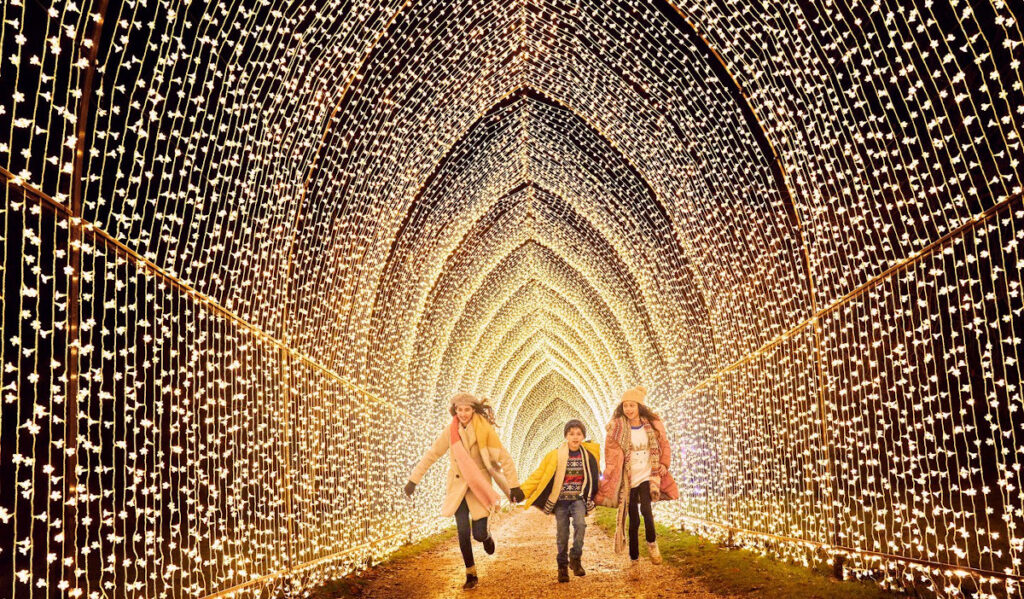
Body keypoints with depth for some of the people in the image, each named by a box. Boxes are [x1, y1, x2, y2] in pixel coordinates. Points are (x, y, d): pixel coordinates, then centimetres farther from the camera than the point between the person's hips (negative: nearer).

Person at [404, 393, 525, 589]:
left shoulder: (484, 430, -14)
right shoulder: (451, 430, -5)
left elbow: (504, 458, -12)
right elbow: (431, 454, 3)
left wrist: (513, 486, -15)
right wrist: (413, 479, 3)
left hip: (479, 486, -2)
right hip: (458, 486, 2)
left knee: (479, 534, -4)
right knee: (463, 533, -2)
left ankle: (487, 535, 33)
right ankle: (471, 574, 15)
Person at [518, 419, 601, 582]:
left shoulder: (589, 454, -1)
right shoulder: (555, 455, -7)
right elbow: (538, 475, -6)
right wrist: (521, 492, -13)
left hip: (579, 499, 1)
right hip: (560, 500, -1)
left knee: (580, 524, -23)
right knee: (562, 534, 3)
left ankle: (575, 559, -6)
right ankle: (563, 566, 21)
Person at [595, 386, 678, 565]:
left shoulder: (653, 424, 1)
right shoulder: (616, 428, -4)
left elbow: (664, 445, 14)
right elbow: (610, 454, 0)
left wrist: (664, 464, 2)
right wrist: (608, 479, -6)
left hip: (648, 475, 0)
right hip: (628, 478, 0)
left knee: (645, 507, -23)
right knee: (633, 518, 1)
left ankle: (652, 543, 1)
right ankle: (634, 557, 15)